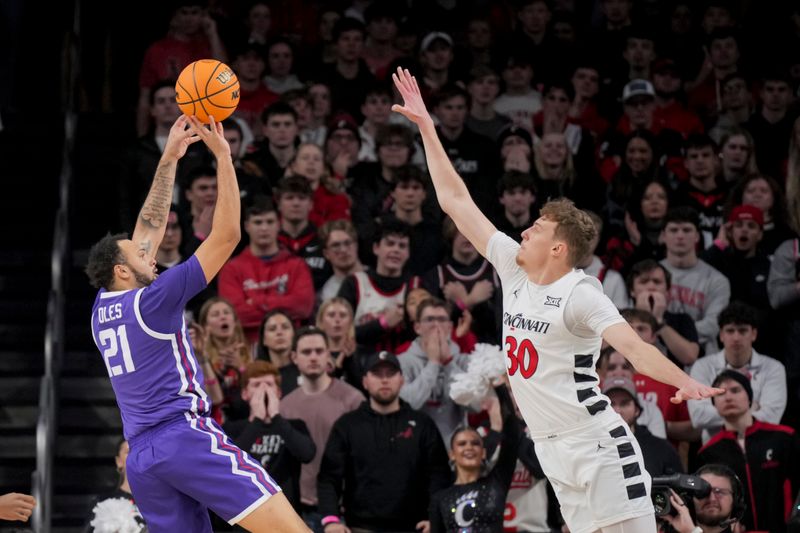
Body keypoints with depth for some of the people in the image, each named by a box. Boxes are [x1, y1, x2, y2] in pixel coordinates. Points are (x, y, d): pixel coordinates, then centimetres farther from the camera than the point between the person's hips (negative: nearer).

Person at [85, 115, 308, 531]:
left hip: (141, 458, 8)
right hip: (185, 435, -8)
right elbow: (227, 235, -5)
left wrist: (168, 159, 27)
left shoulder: (102, 308, 16)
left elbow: (149, 228, 26)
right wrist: (223, 155, -1)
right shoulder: (151, 301, -3)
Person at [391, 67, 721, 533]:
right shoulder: (514, 268, 7)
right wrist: (426, 126, 11)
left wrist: (683, 381, -43)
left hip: (598, 445, -7)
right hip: (551, 451, 7)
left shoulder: (580, 293, -12)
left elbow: (633, 345, -24)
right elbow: (456, 201, 11)